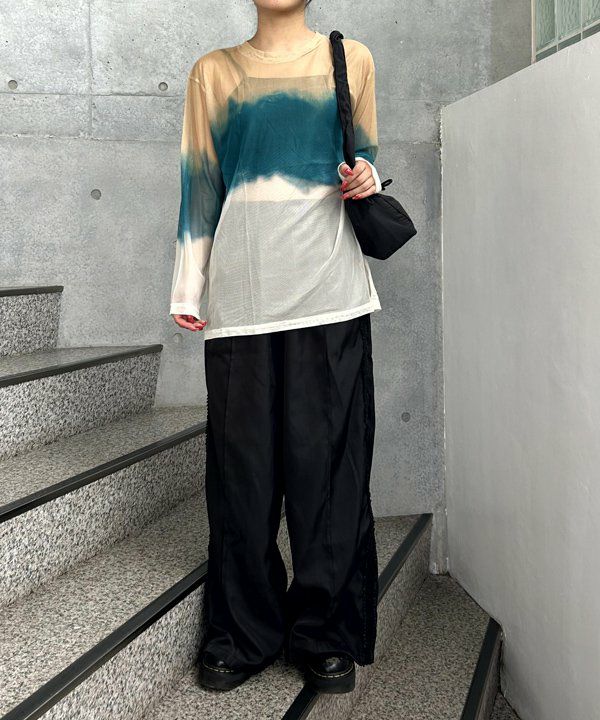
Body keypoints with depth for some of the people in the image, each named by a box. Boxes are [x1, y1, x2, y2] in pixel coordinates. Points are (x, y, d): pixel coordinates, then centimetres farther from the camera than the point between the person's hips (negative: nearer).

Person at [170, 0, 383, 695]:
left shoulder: (351, 59, 14)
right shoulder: (213, 72, 14)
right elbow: (200, 184, 11)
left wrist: (366, 180, -2)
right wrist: (188, 285, 5)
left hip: (329, 292, 0)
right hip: (242, 292, 0)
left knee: (328, 456, -1)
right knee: (241, 459, 0)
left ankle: (325, 631, 12)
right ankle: (242, 632, 13)